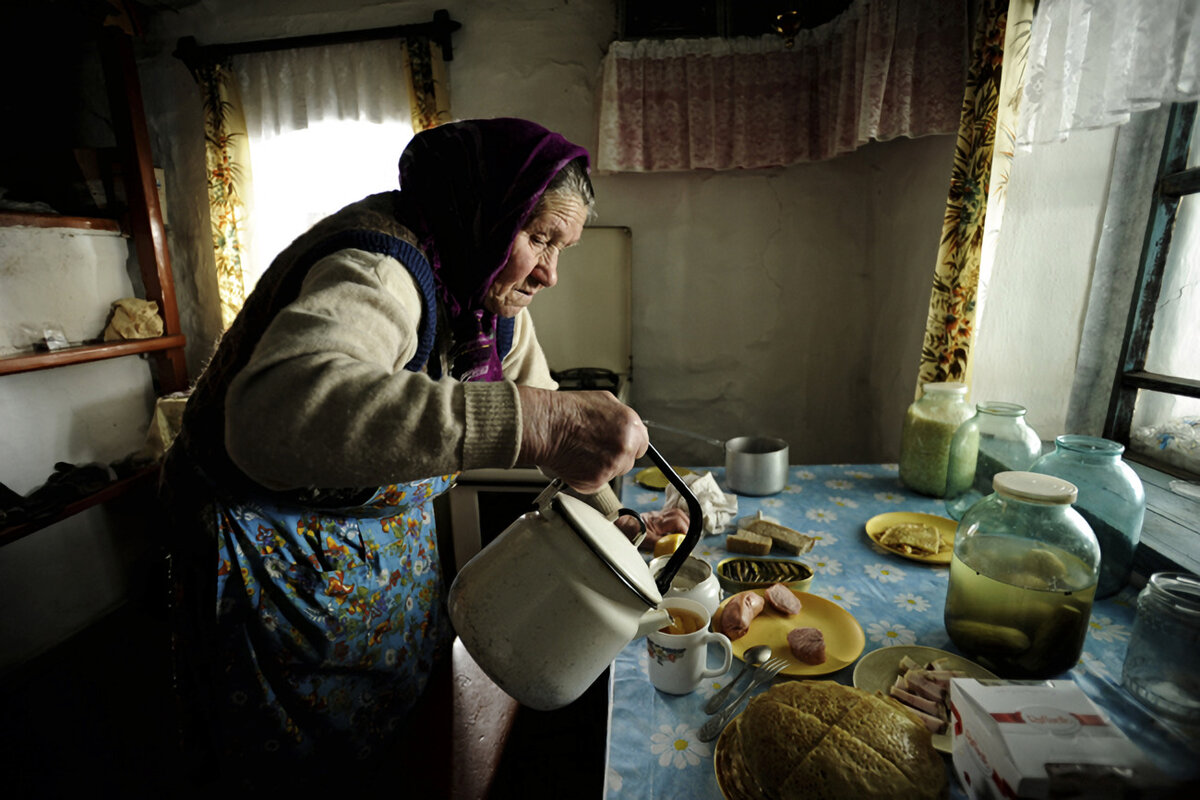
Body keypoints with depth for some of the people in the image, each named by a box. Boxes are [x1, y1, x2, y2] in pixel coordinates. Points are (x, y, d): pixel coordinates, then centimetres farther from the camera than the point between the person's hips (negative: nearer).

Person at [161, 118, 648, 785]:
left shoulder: (491, 289, -5)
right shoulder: (379, 270, -32)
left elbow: (536, 400, 5)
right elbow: (276, 410, -51)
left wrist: (608, 514, 1)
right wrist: (532, 422, -57)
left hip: (395, 541, 7)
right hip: (276, 553, -7)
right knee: (313, 756, 15)